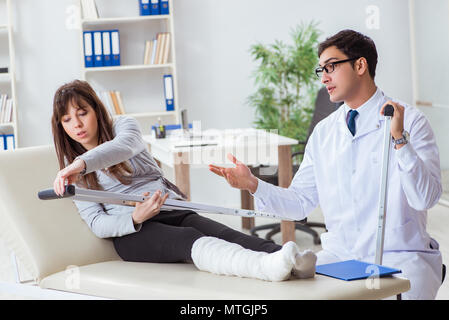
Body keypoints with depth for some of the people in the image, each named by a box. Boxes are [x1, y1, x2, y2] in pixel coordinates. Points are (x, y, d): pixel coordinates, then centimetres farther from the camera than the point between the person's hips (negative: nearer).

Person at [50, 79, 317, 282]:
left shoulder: (123, 125, 11)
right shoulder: (72, 168, 12)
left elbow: (125, 146, -17)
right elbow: (96, 222, 2)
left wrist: (82, 163, -37)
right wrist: (135, 218, -21)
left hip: (172, 210, 3)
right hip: (131, 232, -3)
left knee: (220, 233, -30)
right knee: (188, 240, -35)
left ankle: (294, 263, -58)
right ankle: (267, 266, -65)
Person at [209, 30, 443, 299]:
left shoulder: (410, 121, -4)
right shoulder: (323, 131, 11)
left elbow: (426, 198, -16)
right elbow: (300, 203, 10)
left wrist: (400, 139, -26)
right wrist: (253, 185, -5)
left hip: (398, 257, -4)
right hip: (339, 254, 4)